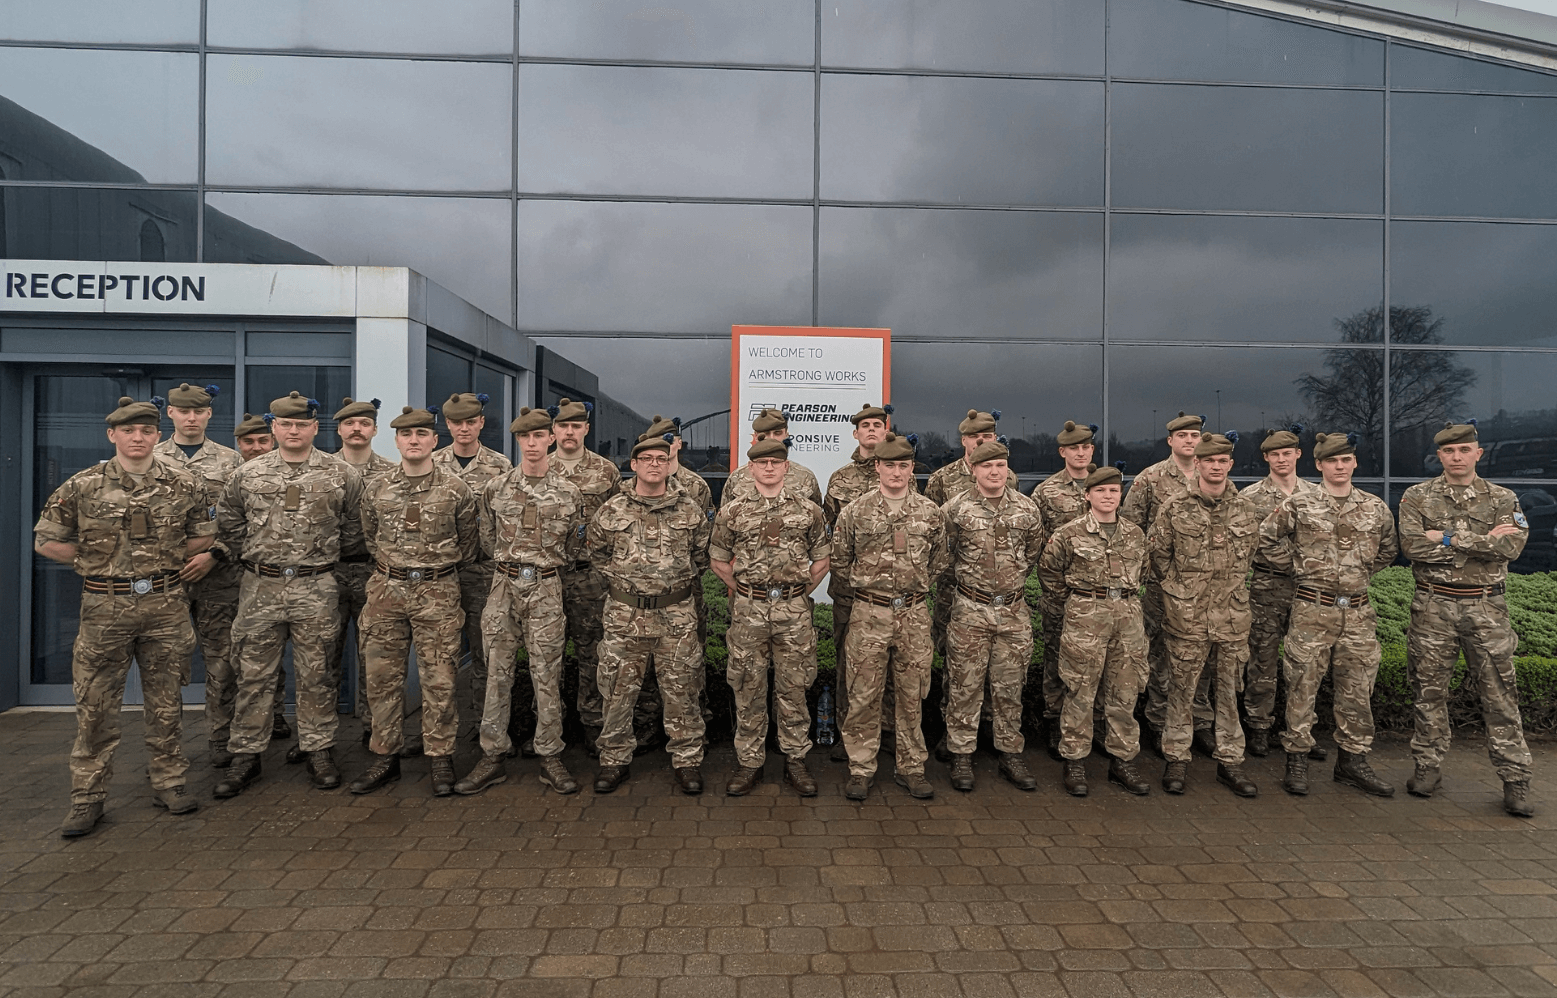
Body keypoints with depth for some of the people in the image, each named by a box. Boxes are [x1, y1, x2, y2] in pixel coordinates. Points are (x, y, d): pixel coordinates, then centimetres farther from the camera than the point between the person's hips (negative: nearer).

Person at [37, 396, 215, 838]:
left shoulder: (184, 485, 1)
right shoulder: (82, 487, -1)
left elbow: (204, 535, 12)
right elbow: (46, 540, 7)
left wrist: (168, 559, 3)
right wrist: (96, 564, 2)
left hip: (166, 606, 1)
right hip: (104, 608, -1)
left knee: (166, 702, 9)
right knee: (95, 706, 4)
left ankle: (168, 784, 21)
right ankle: (87, 798, 16)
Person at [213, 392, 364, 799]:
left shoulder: (341, 474, 0)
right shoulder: (248, 475, 4)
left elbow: (356, 525, 8)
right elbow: (227, 521, 15)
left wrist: (325, 554, 7)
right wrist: (255, 554, 9)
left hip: (317, 589, -1)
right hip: (260, 587, 1)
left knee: (316, 674, 7)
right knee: (253, 674, 7)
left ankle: (319, 750, 19)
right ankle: (246, 755, 20)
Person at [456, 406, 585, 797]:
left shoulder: (569, 493, 2)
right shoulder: (495, 489, 5)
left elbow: (573, 550, 11)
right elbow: (488, 542, 14)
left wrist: (545, 564, 9)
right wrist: (512, 563, 11)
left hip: (546, 590, -1)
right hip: (504, 588, 1)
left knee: (547, 675, 3)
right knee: (498, 673, 6)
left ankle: (551, 758, 14)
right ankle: (492, 756, 17)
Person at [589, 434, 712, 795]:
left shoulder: (690, 509, 2)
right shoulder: (612, 510, 1)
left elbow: (701, 553, 13)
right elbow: (598, 552, 14)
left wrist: (681, 582, 9)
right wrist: (620, 579, 10)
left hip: (677, 615, 0)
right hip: (624, 614, 0)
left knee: (681, 691, 6)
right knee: (618, 690, 7)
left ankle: (687, 761, 20)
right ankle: (615, 760, 23)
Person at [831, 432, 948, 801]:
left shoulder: (931, 513, 4)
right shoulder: (855, 511, -2)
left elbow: (939, 562, 15)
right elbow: (840, 560, 8)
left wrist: (916, 589, 13)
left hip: (915, 615, 2)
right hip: (869, 616, -1)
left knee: (913, 695, 10)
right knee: (864, 695, 4)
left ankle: (911, 768, 25)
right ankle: (861, 769, 18)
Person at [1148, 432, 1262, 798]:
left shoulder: (1246, 510, 6)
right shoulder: (1174, 508, -3)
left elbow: (1250, 554, 19)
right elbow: (1157, 552, 4)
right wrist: (1180, 587, 5)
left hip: (1232, 616, 3)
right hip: (1186, 616, -2)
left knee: (1230, 689, 10)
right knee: (1181, 689, 4)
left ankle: (1230, 761, 23)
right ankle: (1176, 760, 16)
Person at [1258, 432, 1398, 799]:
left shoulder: (1376, 508, 8)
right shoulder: (1297, 504, -3)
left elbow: (1388, 549, 22)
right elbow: (1268, 539, 4)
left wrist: (1362, 573, 14)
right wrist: (1296, 568, 3)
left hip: (1358, 613, 4)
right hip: (1312, 609, -3)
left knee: (1357, 688, 10)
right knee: (1302, 685, 0)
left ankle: (1352, 760, 24)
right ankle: (1297, 760, 10)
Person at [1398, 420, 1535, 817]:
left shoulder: (1503, 499, 6)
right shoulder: (1417, 497, 4)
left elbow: (1511, 547, -12)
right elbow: (1413, 546, -11)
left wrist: (1449, 539, -16)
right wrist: (1482, 542, -12)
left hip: (1486, 608, 0)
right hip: (1433, 606, 0)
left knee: (1500, 693, 3)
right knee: (1430, 691, 7)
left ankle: (1515, 779, 14)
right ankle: (1428, 768, 18)